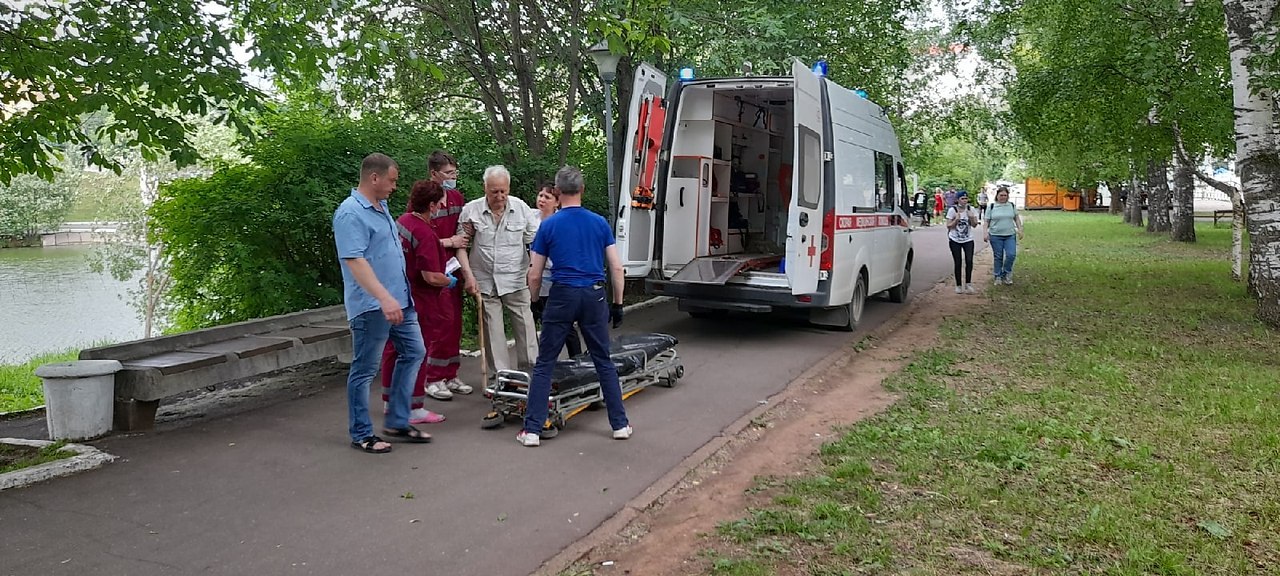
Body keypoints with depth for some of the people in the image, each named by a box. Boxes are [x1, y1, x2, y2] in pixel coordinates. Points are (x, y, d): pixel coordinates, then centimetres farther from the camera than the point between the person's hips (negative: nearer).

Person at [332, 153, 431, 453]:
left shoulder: (381, 208, 13)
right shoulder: (351, 213, -17)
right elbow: (354, 261, -26)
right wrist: (384, 298, -33)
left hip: (400, 300, 10)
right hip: (371, 306, -10)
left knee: (414, 352, 13)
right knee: (364, 370, 2)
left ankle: (397, 422, 22)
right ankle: (361, 434, 14)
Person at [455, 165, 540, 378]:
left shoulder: (521, 208, 0)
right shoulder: (471, 210, -3)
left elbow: (535, 241, 7)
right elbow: (462, 245, 1)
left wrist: (533, 269, -2)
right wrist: (469, 275, -7)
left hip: (516, 280, 0)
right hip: (485, 281, 0)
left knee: (525, 326, 0)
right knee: (492, 330, 5)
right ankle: (500, 375, 15)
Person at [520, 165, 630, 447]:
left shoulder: (549, 226, -1)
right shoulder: (600, 223, 4)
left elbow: (535, 275, 1)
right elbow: (617, 268, 3)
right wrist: (617, 304, 12)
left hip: (562, 297, -2)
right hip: (595, 296, 2)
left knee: (544, 365, 5)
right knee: (604, 362, 14)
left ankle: (532, 430, 4)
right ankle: (620, 424, 18)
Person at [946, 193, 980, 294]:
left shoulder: (971, 210, -1)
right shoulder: (952, 210, -6)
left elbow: (974, 225, -2)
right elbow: (948, 226, -6)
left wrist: (971, 218, -20)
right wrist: (956, 220, -21)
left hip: (968, 240, 1)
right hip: (955, 240, -1)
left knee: (969, 261, -16)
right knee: (958, 263, 3)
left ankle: (968, 284, -5)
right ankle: (958, 285, 13)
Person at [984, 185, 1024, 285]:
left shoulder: (1012, 205, 7)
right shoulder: (992, 206, 1)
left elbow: (1017, 218, 13)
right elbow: (987, 221, 1)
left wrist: (1020, 230, 6)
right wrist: (985, 232, -9)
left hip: (1010, 235, 2)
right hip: (995, 236, -2)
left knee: (1011, 255, -10)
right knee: (998, 257, 4)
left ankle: (1006, 273, 11)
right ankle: (998, 276, 16)